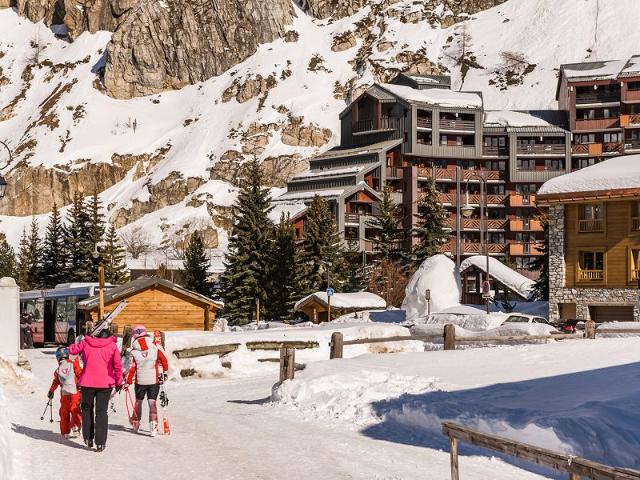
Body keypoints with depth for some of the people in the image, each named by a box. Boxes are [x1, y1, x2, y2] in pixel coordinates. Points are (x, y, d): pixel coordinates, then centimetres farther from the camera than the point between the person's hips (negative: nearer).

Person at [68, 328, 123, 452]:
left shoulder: (86, 343, 2)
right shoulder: (112, 345, 0)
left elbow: (72, 350, 12)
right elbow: (117, 365, -3)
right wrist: (118, 382, 6)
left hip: (87, 382, 1)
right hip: (105, 384, -1)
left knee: (87, 409, 19)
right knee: (102, 412, 4)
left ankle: (88, 438, 17)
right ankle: (100, 442, -1)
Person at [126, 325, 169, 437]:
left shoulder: (134, 352, -8)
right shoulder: (154, 347, -6)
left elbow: (131, 369, -7)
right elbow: (164, 360, -1)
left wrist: (128, 382, 1)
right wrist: (165, 371, 14)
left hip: (140, 381, 0)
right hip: (154, 380, 0)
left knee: (138, 401, 19)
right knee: (152, 402, 1)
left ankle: (136, 423, 35)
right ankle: (153, 424, -14)